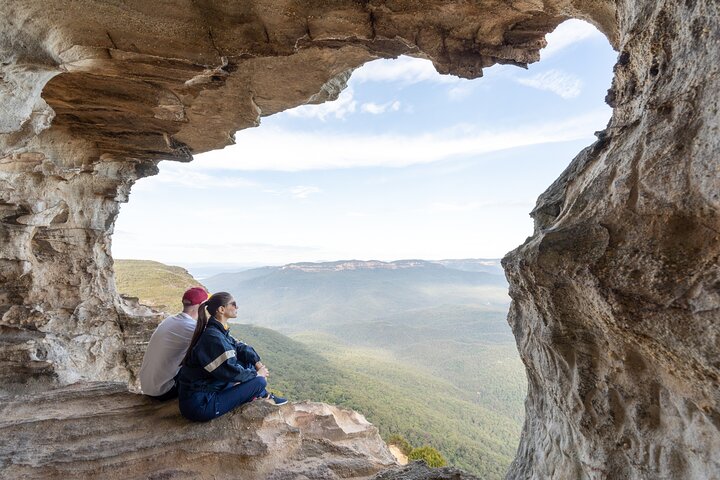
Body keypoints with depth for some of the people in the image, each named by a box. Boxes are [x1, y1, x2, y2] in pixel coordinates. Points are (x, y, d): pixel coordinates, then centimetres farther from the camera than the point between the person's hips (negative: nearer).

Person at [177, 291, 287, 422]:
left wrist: (257, 363, -2)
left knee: (246, 359, 7)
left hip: (210, 387, 9)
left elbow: (240, 347, 11)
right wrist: (257, 374, -9)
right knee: (259, 381, -14)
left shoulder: (219, 330, 3)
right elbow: (232, 371, -24)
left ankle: (264, 395, 17)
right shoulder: (213, 338, -26)